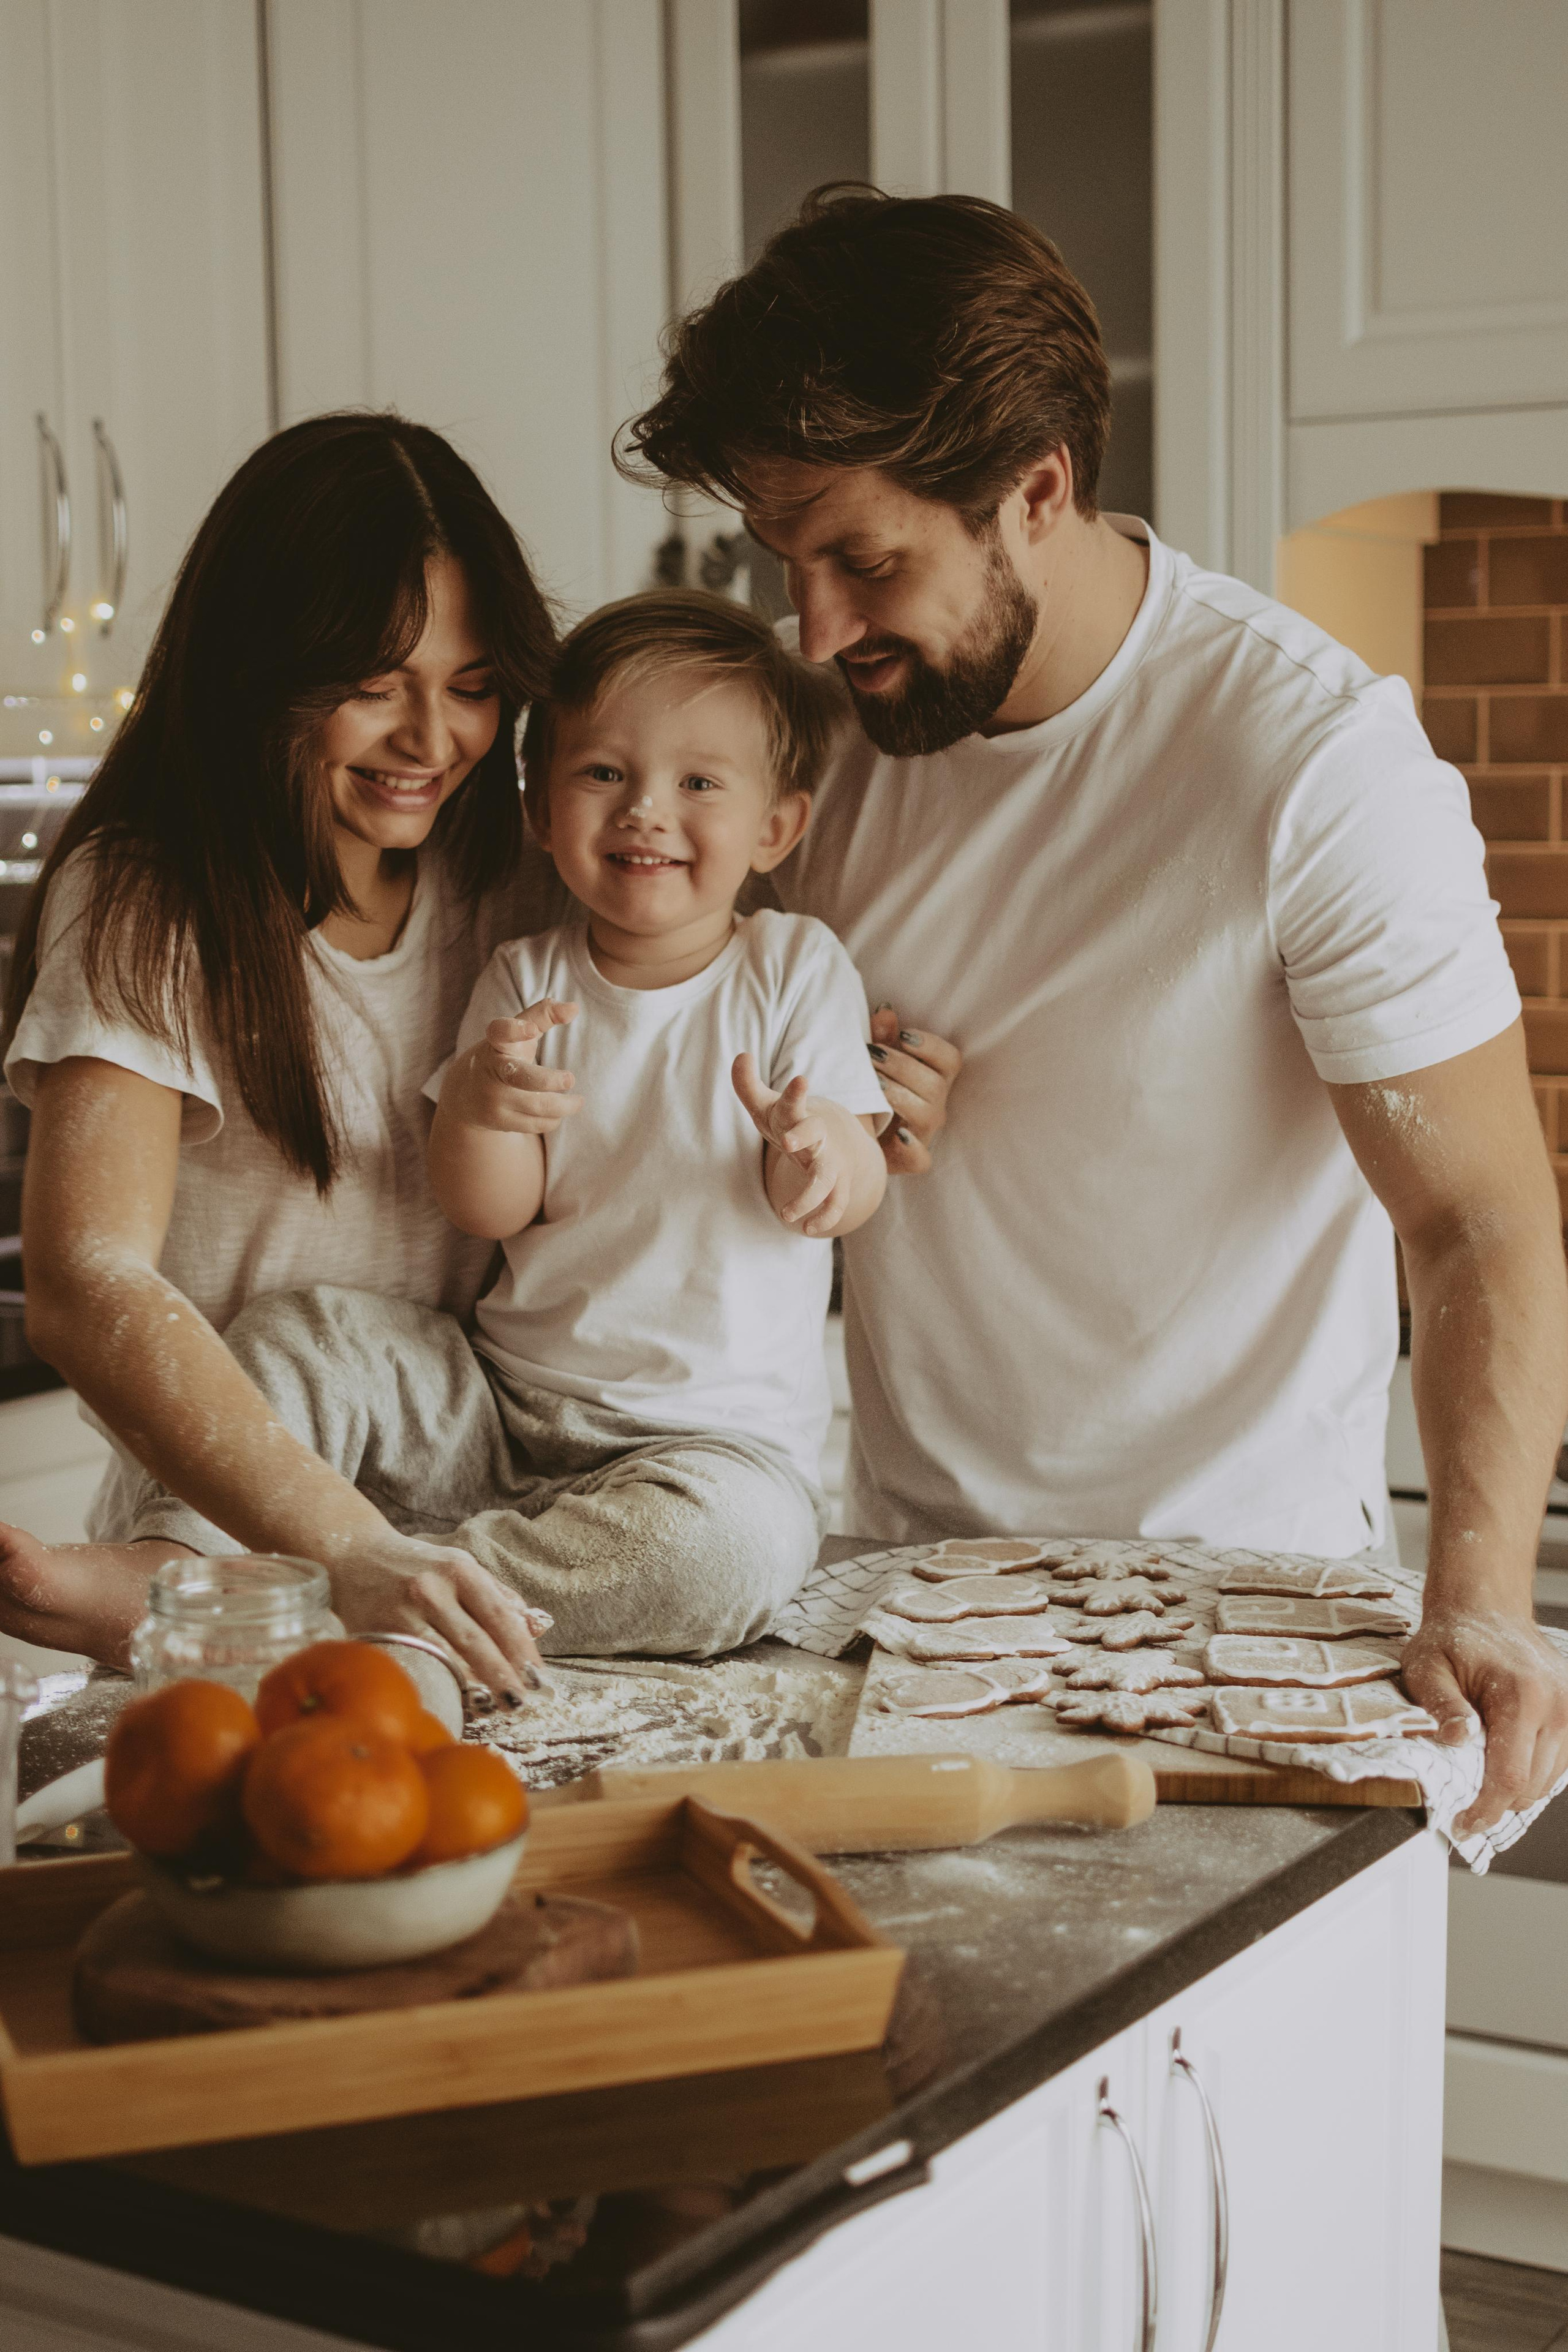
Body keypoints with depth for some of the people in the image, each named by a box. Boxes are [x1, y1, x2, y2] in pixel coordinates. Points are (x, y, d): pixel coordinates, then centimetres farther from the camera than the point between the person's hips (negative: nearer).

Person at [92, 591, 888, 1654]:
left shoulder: (796, 968, -3)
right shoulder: (527, 981, 4)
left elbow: (842, 1203, -8)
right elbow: (491, 1211, -3)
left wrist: (823, 1146, -33)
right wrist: (475, 1108, -26)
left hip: (724, 1436, -4)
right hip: (504, 1403, 4)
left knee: (726, 1547, -36)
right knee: (294, 1336, -10)